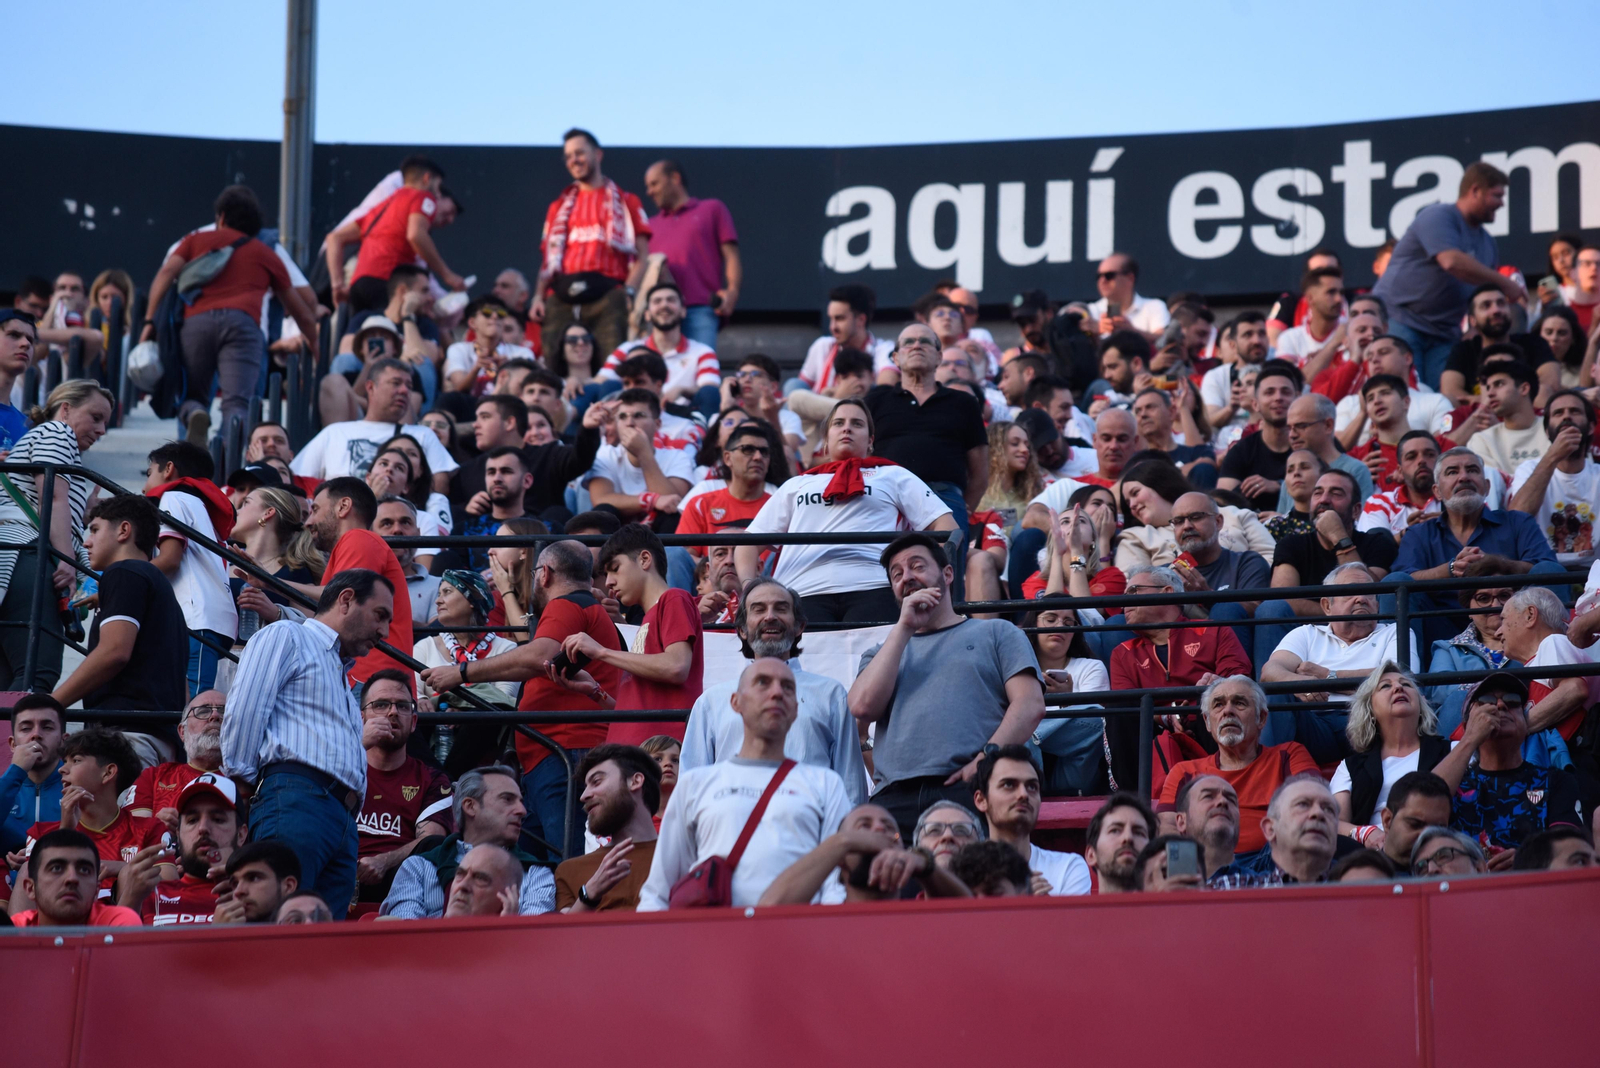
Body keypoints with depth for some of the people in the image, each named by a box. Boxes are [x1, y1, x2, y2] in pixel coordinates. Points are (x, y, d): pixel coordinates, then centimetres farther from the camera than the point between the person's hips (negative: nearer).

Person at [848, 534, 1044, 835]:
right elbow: (863, 707, 9)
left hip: (967, 792, -2)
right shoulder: (884, 652, 31)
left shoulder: (997, 633, 22)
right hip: (896, 797, 2)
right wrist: (904, 628, 11)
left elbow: (1031, 706, 6)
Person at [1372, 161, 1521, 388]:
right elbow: (1452, 262, -26)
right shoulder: (1437, 217, -9)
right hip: (1399, 319, -7)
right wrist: (1505, 284, -19)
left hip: (1442, 334, 7)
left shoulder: (1486, 242, 16)